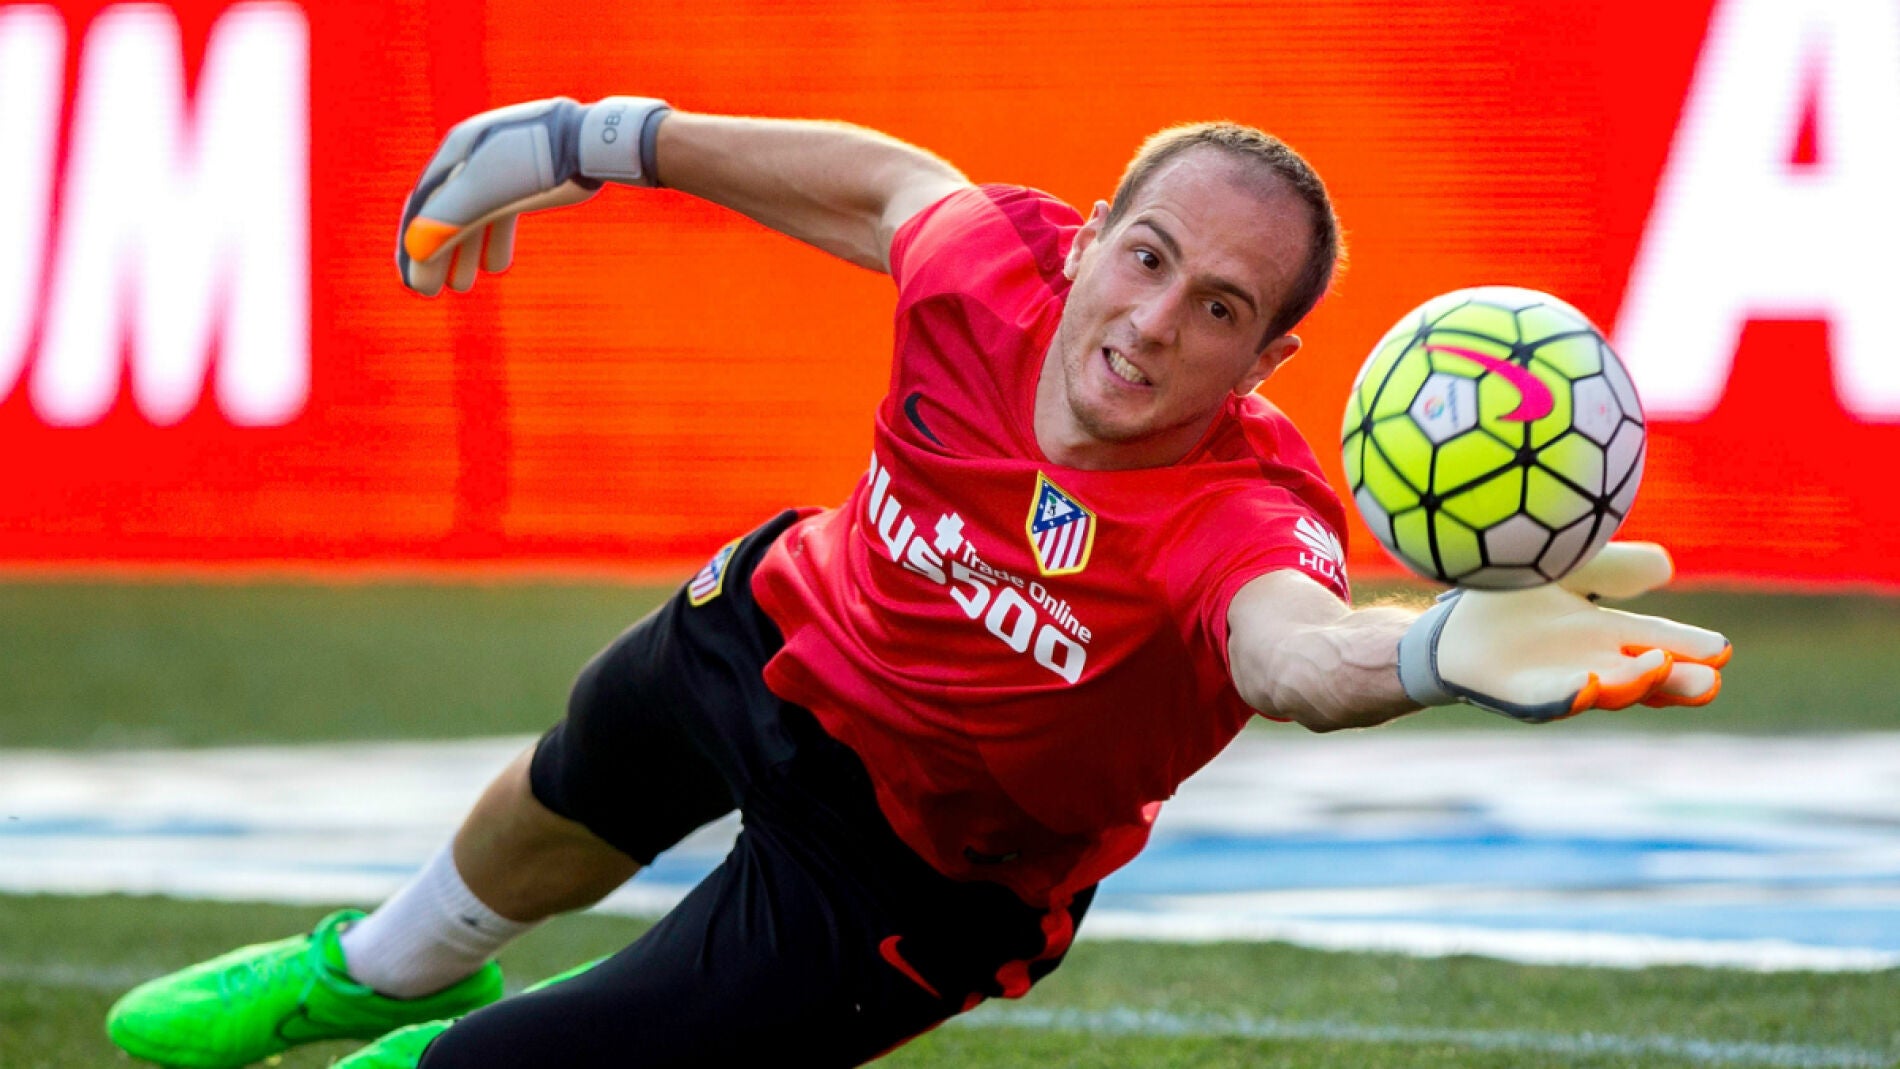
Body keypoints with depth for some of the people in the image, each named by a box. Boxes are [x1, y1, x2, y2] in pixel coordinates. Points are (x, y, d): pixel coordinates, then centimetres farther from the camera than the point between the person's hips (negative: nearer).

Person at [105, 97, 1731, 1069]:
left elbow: (1300, 652, -68)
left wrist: (1443, 652, -92)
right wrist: (587, 145, 3)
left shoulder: (1242, 519, -44)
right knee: (558, 814, 36)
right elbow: (883, 178, -5)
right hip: (787, 633, 5)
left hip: (899, 877, -5)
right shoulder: (1001, 260, -29)